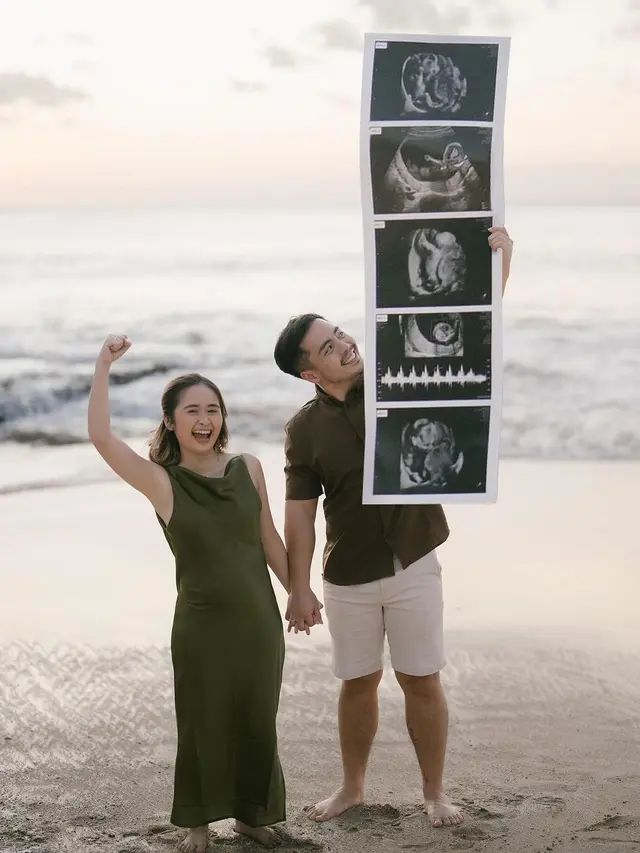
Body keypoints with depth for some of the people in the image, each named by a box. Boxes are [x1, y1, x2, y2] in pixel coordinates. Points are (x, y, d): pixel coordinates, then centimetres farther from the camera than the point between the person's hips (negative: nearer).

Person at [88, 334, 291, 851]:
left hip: (259, 618, 2)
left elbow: (269, 539, 8)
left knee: (257, 721, 12)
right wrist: (104, 367, -24)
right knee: (203, 722, 9)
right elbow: (101, 438, -23)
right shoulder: (162, 482, -10)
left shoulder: (249, 468, -2)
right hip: (201, 623, -2)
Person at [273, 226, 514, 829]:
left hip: (413, 568, -1)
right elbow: (299, 517, -2)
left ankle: (434, 792, 19)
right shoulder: (304, 430, -6)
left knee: (421, 683, 4)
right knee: (358, 684, 13)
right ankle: (352, 786, 31)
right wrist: (299, 589, -6)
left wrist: (500, 261, -22)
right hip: (348, 580, 1)